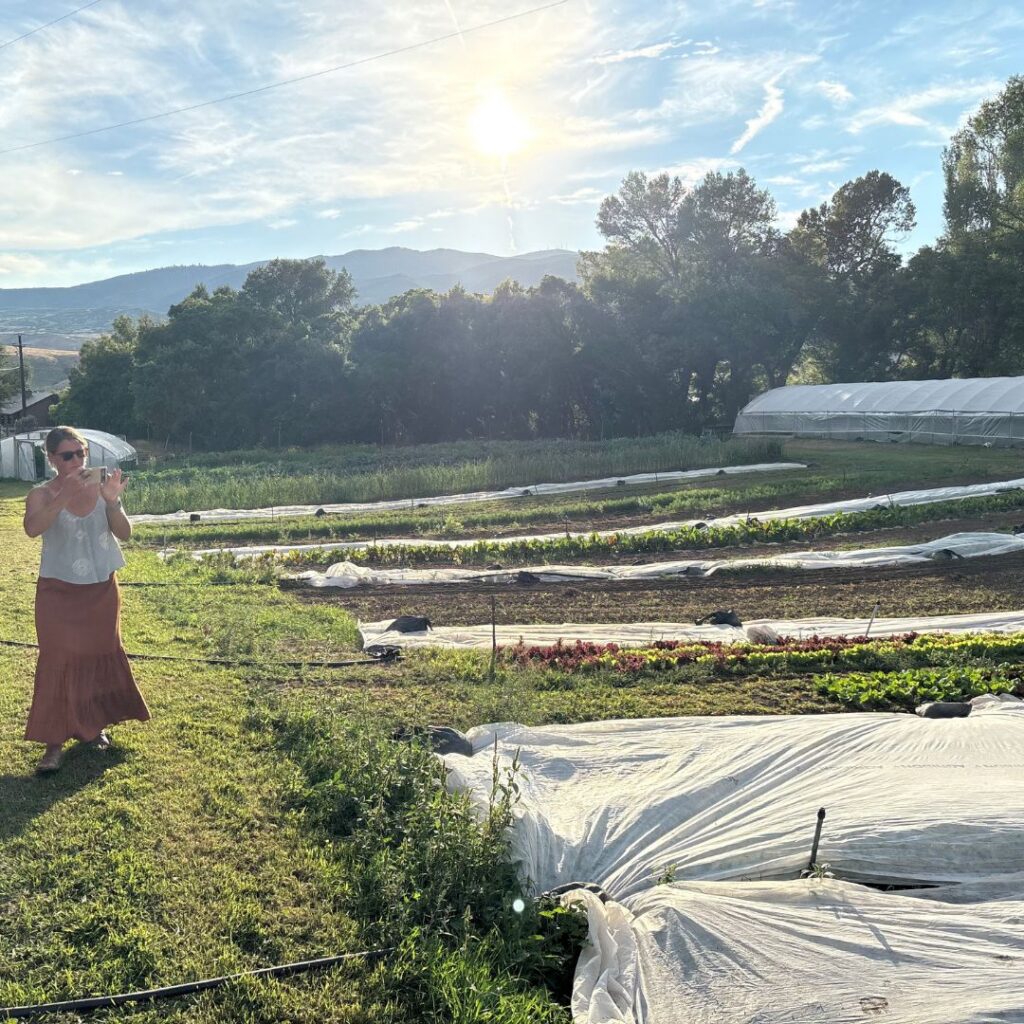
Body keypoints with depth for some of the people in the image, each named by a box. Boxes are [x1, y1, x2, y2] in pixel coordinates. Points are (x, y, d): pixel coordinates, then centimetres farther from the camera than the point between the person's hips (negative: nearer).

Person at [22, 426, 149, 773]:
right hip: (59, 591, -3)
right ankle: (55, 742, 2)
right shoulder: (42, 494, -11)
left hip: (101, 589, 3)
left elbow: (124, 534, -10)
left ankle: (95, 725, 33)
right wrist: (65, 495, -42)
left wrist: (113, 501, -27)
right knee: (58, 661, -5)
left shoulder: (99, 488, -4)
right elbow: (32, 528, -31)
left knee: (101, 656, 13)